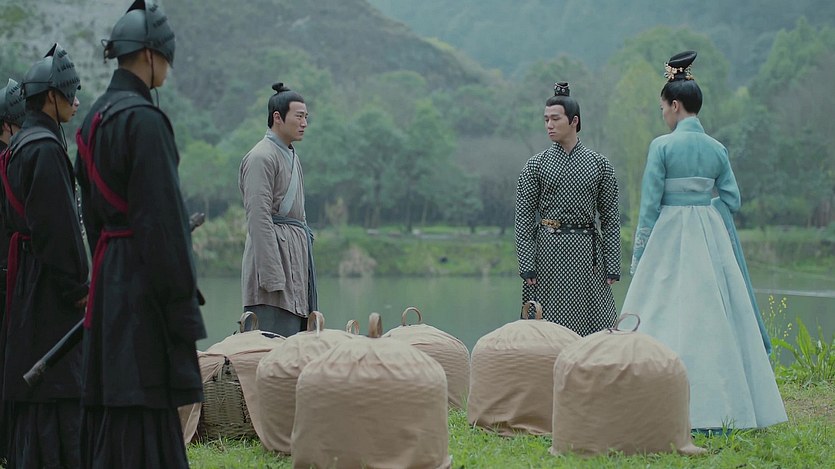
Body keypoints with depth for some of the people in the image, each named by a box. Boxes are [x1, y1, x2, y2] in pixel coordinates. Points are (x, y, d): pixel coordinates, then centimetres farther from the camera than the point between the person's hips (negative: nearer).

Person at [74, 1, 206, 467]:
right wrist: (183, 300, -15)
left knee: (111, 404, 14)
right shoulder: (144, 120, -16)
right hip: (143, 275, -9)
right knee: (144, 410, -7)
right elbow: (162, 215, -18)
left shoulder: (96, 117, 13)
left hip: (108, 277, 9)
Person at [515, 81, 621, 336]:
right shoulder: (536, 165, 4)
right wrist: (527, 266, -6)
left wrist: (612, 266, 0)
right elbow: (524, 218, 2)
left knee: (594, 326, -1)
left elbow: (610, 218, 6)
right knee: (548, 326, -1)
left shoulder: (599, 164, 6)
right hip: (548, 251, -1)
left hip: (588, 253, 1)